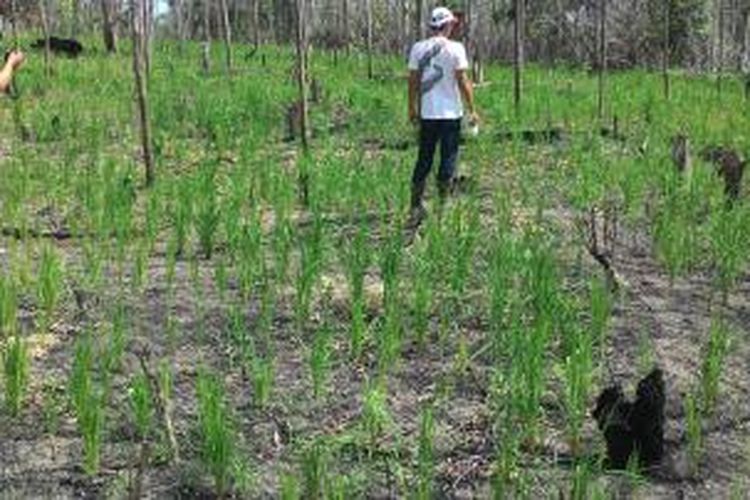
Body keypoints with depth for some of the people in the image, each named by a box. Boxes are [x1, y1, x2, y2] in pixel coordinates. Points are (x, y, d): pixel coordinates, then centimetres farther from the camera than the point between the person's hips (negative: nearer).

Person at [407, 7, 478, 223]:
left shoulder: (417, 48, 3)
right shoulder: (455, 49, -8)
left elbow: (413, 82, 7)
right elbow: (463, 82, -9)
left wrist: (412, 109, 16)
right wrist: (472, 110, -2)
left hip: (427, 114, 4)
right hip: (451, 114, -4)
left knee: (423, 160, 11)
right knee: (448, 160, 6)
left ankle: (416, 207, 10)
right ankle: (442, 206, 9)